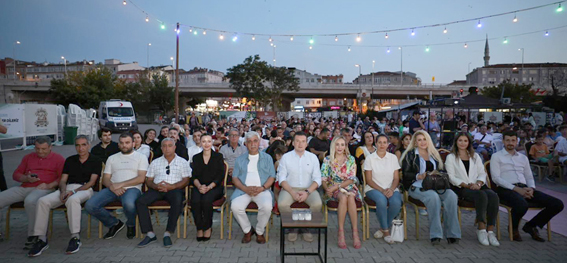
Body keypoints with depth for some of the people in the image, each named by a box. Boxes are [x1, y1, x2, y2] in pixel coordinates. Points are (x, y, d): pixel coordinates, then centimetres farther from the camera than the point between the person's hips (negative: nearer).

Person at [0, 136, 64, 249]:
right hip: (24, 188, 6)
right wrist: (27, 178, -1)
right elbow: (16, 174, 21)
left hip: (43, 189, -6)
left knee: (30, 201, -38)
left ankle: (33, 236, -24)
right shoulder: (28, 157, 25)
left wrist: (49, 185, -16)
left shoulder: (58, 158, 9)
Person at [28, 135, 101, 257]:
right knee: (43, 201, -22)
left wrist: (74, 191, -16)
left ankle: (75, 238, -32)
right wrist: (63, 191, -8)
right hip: (67, 188, 5)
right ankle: (42, 239, -15)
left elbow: (92, 182, -3)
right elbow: (63, 180, 15)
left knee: (73, 199, -40)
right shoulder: (70, 160, 21)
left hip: (85, 189, -5)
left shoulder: (96, 161, 7)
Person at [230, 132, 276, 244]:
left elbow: (272, 177, 6)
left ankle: (259, 232, -2)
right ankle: (248, 230, 1)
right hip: (244, 190, 2)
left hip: (262, 190, -1)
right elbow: (235, 177, 9)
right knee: (235, 206, -28)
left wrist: (262, 188, -12)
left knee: (267, 206, -32)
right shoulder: (240, 159, 17)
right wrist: (245, 189, -9)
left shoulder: (267, 158, 13)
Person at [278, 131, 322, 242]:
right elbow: (282, 178, -1)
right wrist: (292, 193, -16)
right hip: (289, 188, -1)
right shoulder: (285, 157, 5)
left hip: (308, 189, 1)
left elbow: (317, 179, 3)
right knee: (282, 204, -31)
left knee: (317, 204, -29)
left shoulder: (313, 157, 8)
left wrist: (307, 192, -15)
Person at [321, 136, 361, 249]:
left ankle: (355, 231, -32)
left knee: (350, 197, -35)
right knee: (343, 197, -34)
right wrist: (327, 189, -19)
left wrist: (336, 186, -13)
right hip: (333, 190, -1)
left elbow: (352, 179, -1)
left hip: (349, 188, 1)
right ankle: (341, 232, -30)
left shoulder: (351, 159, 8)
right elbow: (323, 179, 2)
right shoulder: (327, 160, 7)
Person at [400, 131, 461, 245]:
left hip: (434, 186, 4)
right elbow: (405, 174, 1)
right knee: (433, 196, -36)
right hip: (417, 187, -4)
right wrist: (419, 176, -16)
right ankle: (435, 235, -31)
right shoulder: (410, 154, 10)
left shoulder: (434, 154, 25)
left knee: (451, 195, -28)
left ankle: (452, 234, -24)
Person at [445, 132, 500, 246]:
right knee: (481, 195, -34)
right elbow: (451, 177, 1)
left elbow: (482, 173, 14)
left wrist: (478, 183, -8)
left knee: (493, 196, -29)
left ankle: (490, 230, -27)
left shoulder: (475, 156, 25)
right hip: (461, 189, -4)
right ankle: (482, 229, -28)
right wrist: (467, 185, -13)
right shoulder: (451, 157, 12)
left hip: (478, 186, 4)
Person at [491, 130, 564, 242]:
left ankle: (531, 226, 10)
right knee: (522, 205, -38)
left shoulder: (523, 158, 26)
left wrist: (531, 188, -2)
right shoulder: (496, 156, 7)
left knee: (557, 204, -10)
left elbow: (529, 177, 22)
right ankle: (513, 228, -4)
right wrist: (515, 189, -15)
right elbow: (496, 178, -5)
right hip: (506, 189, -6)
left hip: (524, 189, 6)